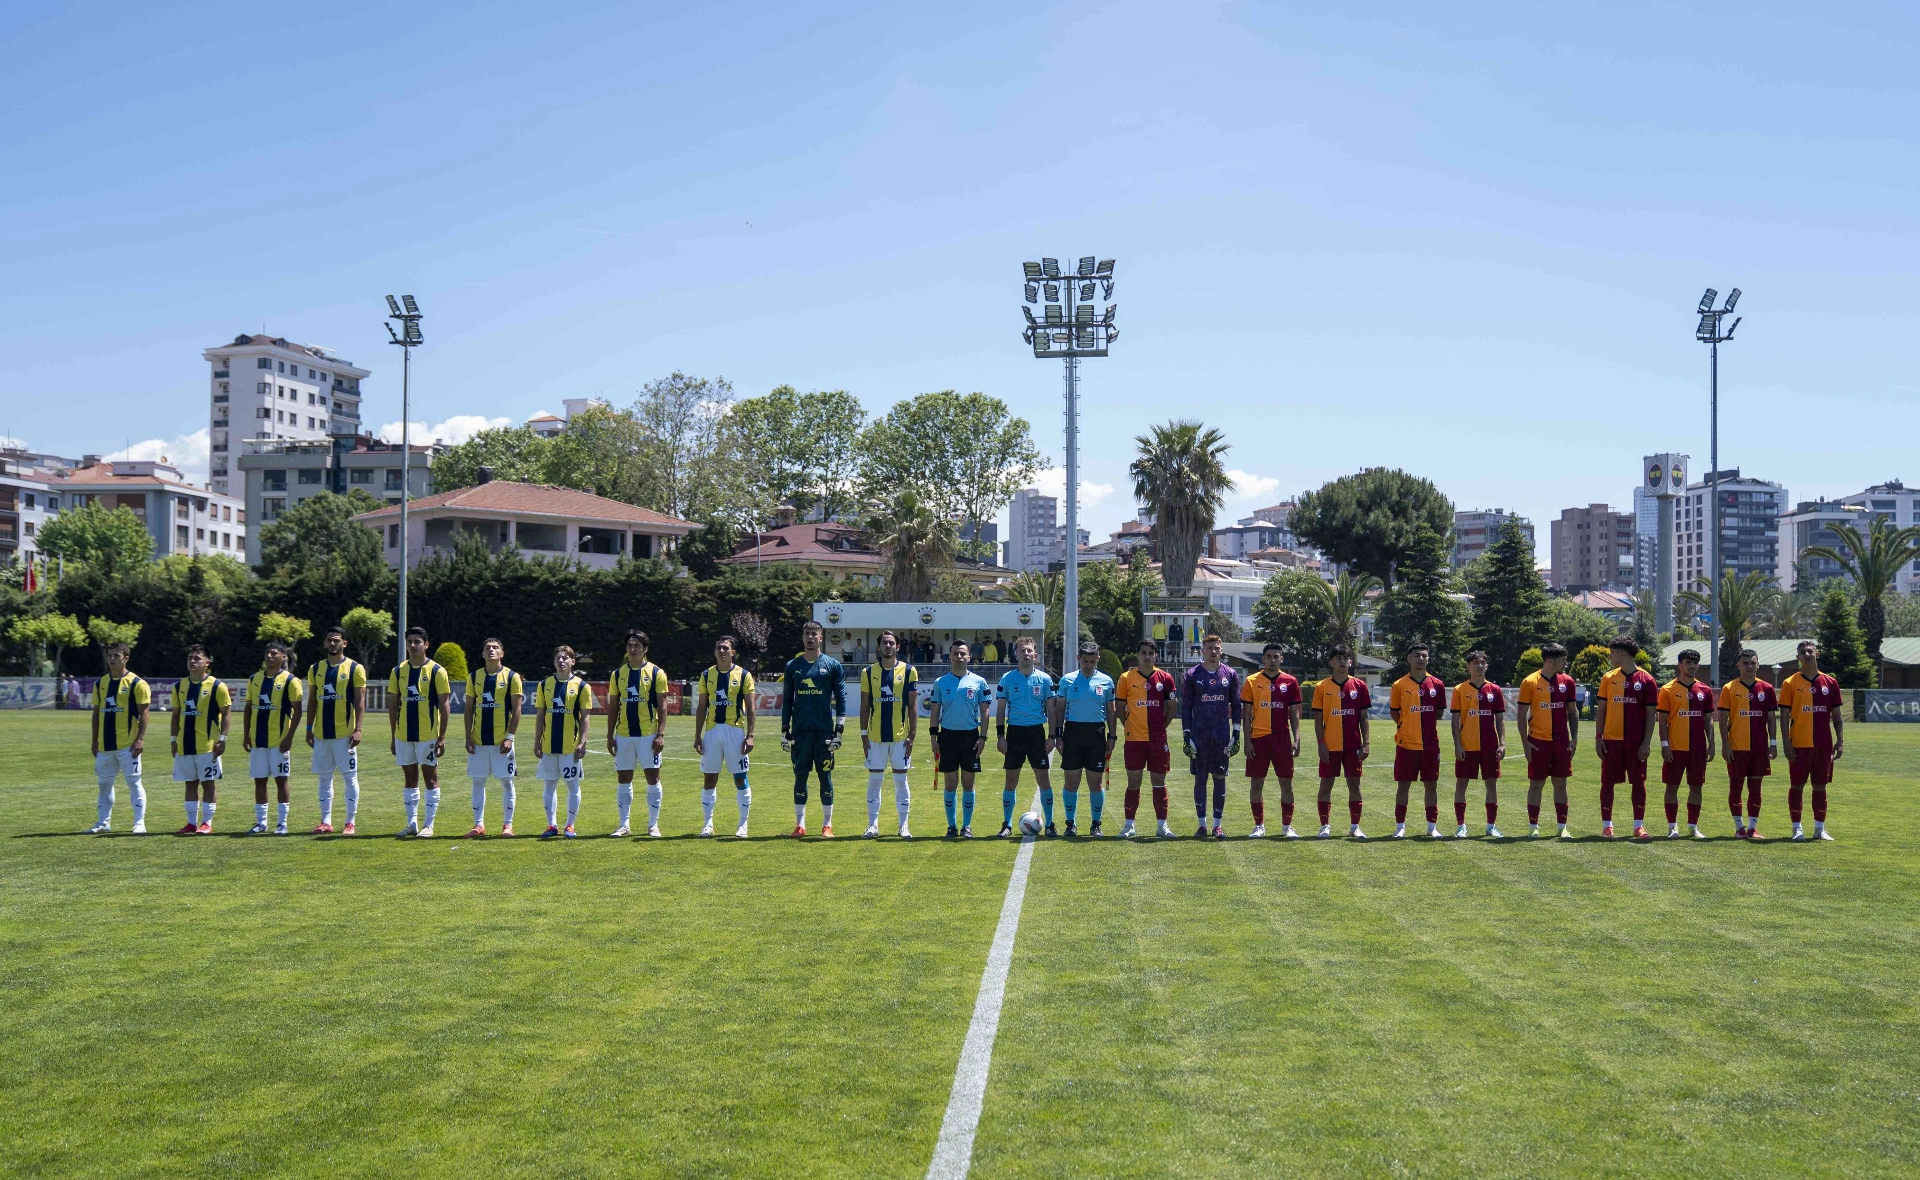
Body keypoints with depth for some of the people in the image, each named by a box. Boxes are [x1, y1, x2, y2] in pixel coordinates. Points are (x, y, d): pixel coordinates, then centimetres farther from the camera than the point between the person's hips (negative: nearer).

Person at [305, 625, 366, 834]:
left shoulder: (355, 669, -3)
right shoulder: (315, 669, 10)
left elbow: (360, 702, -6)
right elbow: (312, 701, 13)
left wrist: (357, 729, -13)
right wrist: (309, 729, 8)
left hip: (345, 733, -5)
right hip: (322, 732, 5)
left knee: (350, 776, -1)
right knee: (324, 777, 8)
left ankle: (350, 822, 4)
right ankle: (325, 822, 14)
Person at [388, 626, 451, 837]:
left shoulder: (437, 671, -4)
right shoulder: (398, 672, 8)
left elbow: (445, 705, -5)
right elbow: (393, 705, 12)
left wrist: (442, 737, -10)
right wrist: (392, 736, 8)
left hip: (428, 735, -4)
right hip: (404, 735, 4)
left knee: (430, 778, 0)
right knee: (410, 779, 9)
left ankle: (428, 825, 4)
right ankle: (412, 823, 14)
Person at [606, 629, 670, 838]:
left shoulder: (656, 673, -1)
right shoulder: (617, 674, 8)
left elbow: (662, 706, -3)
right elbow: (612, 707, 10)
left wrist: (661, 734, -11)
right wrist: (610, 736, 5)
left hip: (648, 734, -3)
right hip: (623, 734, 3)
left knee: (653, 777, -1)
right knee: (623, 779, 6)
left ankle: (653, 824, 6)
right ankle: (624, 824, 13)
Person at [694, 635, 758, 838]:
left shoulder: (743, 675, -1)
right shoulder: (707, 675, 7)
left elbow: (750, 708, -2)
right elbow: (701, 707, 10)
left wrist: (750, 735, -9)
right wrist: (697, 736, 4)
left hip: (735, 731, -3)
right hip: (712, 731, 3)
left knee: (740, 778, 1)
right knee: (709, 778, 4)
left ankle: (743, 825, 8)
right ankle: (708, 823, 12)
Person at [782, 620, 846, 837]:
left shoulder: (832, 665, 2)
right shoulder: (792, 666, 8)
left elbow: (840, 699, 2)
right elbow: (786, 701, 12)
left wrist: (838, 731, -4)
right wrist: (784, 731, 7)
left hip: (824, 731, -2)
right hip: (800, 731, 2)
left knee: (825, 776, 2)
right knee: (800, 776, 4)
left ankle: (827, 825, 9)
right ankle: (800, 824, 10)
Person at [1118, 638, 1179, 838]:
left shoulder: (1165, 678, 3)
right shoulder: (1127, 678, 0)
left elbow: (1172, 706, 9)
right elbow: (1119, 706, 6)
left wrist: (1162, 726, 5)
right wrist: (1128, 727, 3)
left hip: (1158, 739, 1)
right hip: (1134, 739, -1)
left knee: (1159, 782, 5)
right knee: (1133, 782, 3)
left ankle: (1162, 825, 9)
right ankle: (1129, 824, 10)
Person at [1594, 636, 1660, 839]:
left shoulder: (1646, 680, -2)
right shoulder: (1609, 678, 6)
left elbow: (1651, 714, -1)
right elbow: (1601, 709, 8)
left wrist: (1646, 743, -8)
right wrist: (1598, 738, 0)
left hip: (1636, 742, -2)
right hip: (1611, 739, 2)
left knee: (1638, 782, 3)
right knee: (1608, 782, 3)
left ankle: (1639, 825, 12)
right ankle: (1606, 825, 10)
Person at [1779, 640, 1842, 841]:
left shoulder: (1830, 683, 6)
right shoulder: (1790, 684, -1)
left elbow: (1836, 716, 10)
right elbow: (1785, 717, -2)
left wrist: (1840, 741, 1)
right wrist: (1787, 743, -10)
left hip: (1823, 745, 2)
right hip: (1799, 745, -2)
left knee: (1820, 786, 7)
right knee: (1796, 785, 0)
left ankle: (1820, 828, 14)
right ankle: (1797, 828, 7)